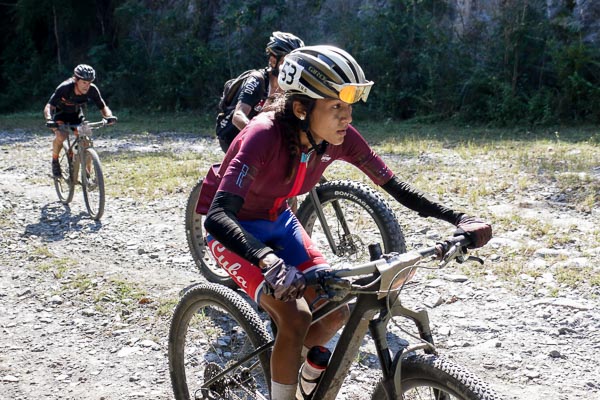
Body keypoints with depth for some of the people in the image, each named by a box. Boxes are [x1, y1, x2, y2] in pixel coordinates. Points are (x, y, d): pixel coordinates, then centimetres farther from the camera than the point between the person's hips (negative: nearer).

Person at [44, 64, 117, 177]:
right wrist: (49, 120, -59)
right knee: (61, 136, -31)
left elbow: (103, 107, -19)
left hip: (77, 114, 3)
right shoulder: (64, 88, -35)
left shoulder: (92, 90, -26)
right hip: (61, 113, -3)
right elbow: (49, 106, -39)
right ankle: (55, 161, -3)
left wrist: (109, 116, -42)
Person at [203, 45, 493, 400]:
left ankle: (285, 367, 28)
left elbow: (396, 186, -11)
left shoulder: (341, 138, -18)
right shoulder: (265, 136, -36)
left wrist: (459, 219, -22)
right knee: (295, 319, -23)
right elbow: (218, 217, -45)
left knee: (335, 313, -2)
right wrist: (269, 261, -62)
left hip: (279, 222, 6)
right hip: (236, 231, -6)